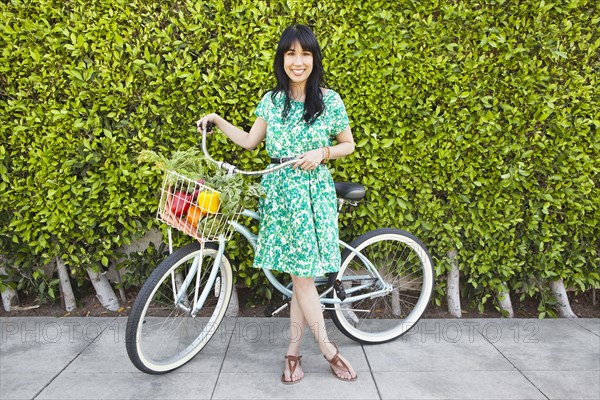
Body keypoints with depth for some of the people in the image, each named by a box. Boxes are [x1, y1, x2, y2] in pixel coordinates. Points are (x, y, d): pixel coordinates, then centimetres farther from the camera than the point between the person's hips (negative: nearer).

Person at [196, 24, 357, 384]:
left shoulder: (330, 100, -2)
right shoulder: (272, 100, 7)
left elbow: (349, 145, 5)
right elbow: (250, 141, 14)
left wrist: (322, 153, -12)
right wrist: (217, 121, 8)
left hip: (313, 192, -2)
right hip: (280, 191, 3)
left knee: (302, 275, 1)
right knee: (300, 275, 4)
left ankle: (293, 351, 20)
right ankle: (329, 350, 19)